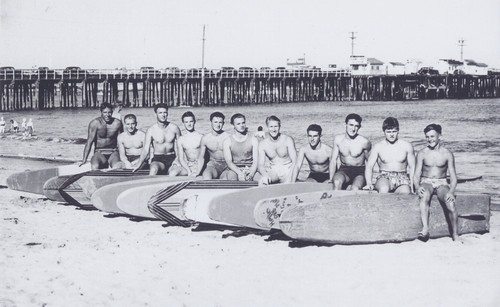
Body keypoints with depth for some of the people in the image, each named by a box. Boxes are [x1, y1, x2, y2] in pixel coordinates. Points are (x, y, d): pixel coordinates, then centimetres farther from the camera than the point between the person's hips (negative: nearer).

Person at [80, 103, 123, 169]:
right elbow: (89, 141, -11)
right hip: (99, 153, -1)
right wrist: (84, 159, -18)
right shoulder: (95, 123, -7)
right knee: (95, 166, -34)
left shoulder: (117, 123, -1)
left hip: (113, 153, 1)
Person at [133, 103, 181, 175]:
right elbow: (145, 150, -7)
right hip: (158, 159, -3)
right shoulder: (151, 130, -4)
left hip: (172, 159, 3)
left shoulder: (174, 128, 3)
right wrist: (138, 164, -20)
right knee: (153, 169, -37)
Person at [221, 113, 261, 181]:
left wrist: (251, 174, -24)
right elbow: (228, 162, -8)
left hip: (250, 168, 1)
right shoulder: (227, 142, 2)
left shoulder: (253, 139, 4)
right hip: (234, 169, -1)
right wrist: (239, 173, -28)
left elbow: (255, 161, -3)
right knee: (231, 177, -38)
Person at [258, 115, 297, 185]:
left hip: (287, 170, -1)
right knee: (261, 182, -30)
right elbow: (261, 165, -7)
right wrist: (265, 175, -31)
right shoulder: (263, 144, 0)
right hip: (273, 171, 1)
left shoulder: (288, 140, -7)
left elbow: (295, 162, -11)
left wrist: (291, 178, -28)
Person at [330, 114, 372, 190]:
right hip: (344, 170, 2)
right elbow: (333, 160, 4)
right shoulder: (338, 139, -2)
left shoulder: (364, 142, -9)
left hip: (360, 171, -2)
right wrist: (331, 179, -4)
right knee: (337, 182, -33)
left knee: (355, 189, -33)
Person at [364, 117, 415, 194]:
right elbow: (369, 166, 3)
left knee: (405, 193, -33)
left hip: (402, 179, 1)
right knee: (384, 189, -37)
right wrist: (369, 183, -15)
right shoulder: (378, 147, 4)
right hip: (384, 177, -1)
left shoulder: (406, 146, 7)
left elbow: (412, 167, 11)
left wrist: (411, 186, 0)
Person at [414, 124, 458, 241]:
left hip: (441, 183, 0)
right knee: (424, 196, -37)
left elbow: (453, 177, 1)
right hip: (426, 183, 0)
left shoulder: (447, 154, 2)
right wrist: (417, 187, -21)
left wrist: (451, 192, -18)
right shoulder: (422, 154, 4)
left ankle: (455, 235, -21)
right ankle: (425, 229, -50)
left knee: (450, 203, -31)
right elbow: (416, 175, 2)